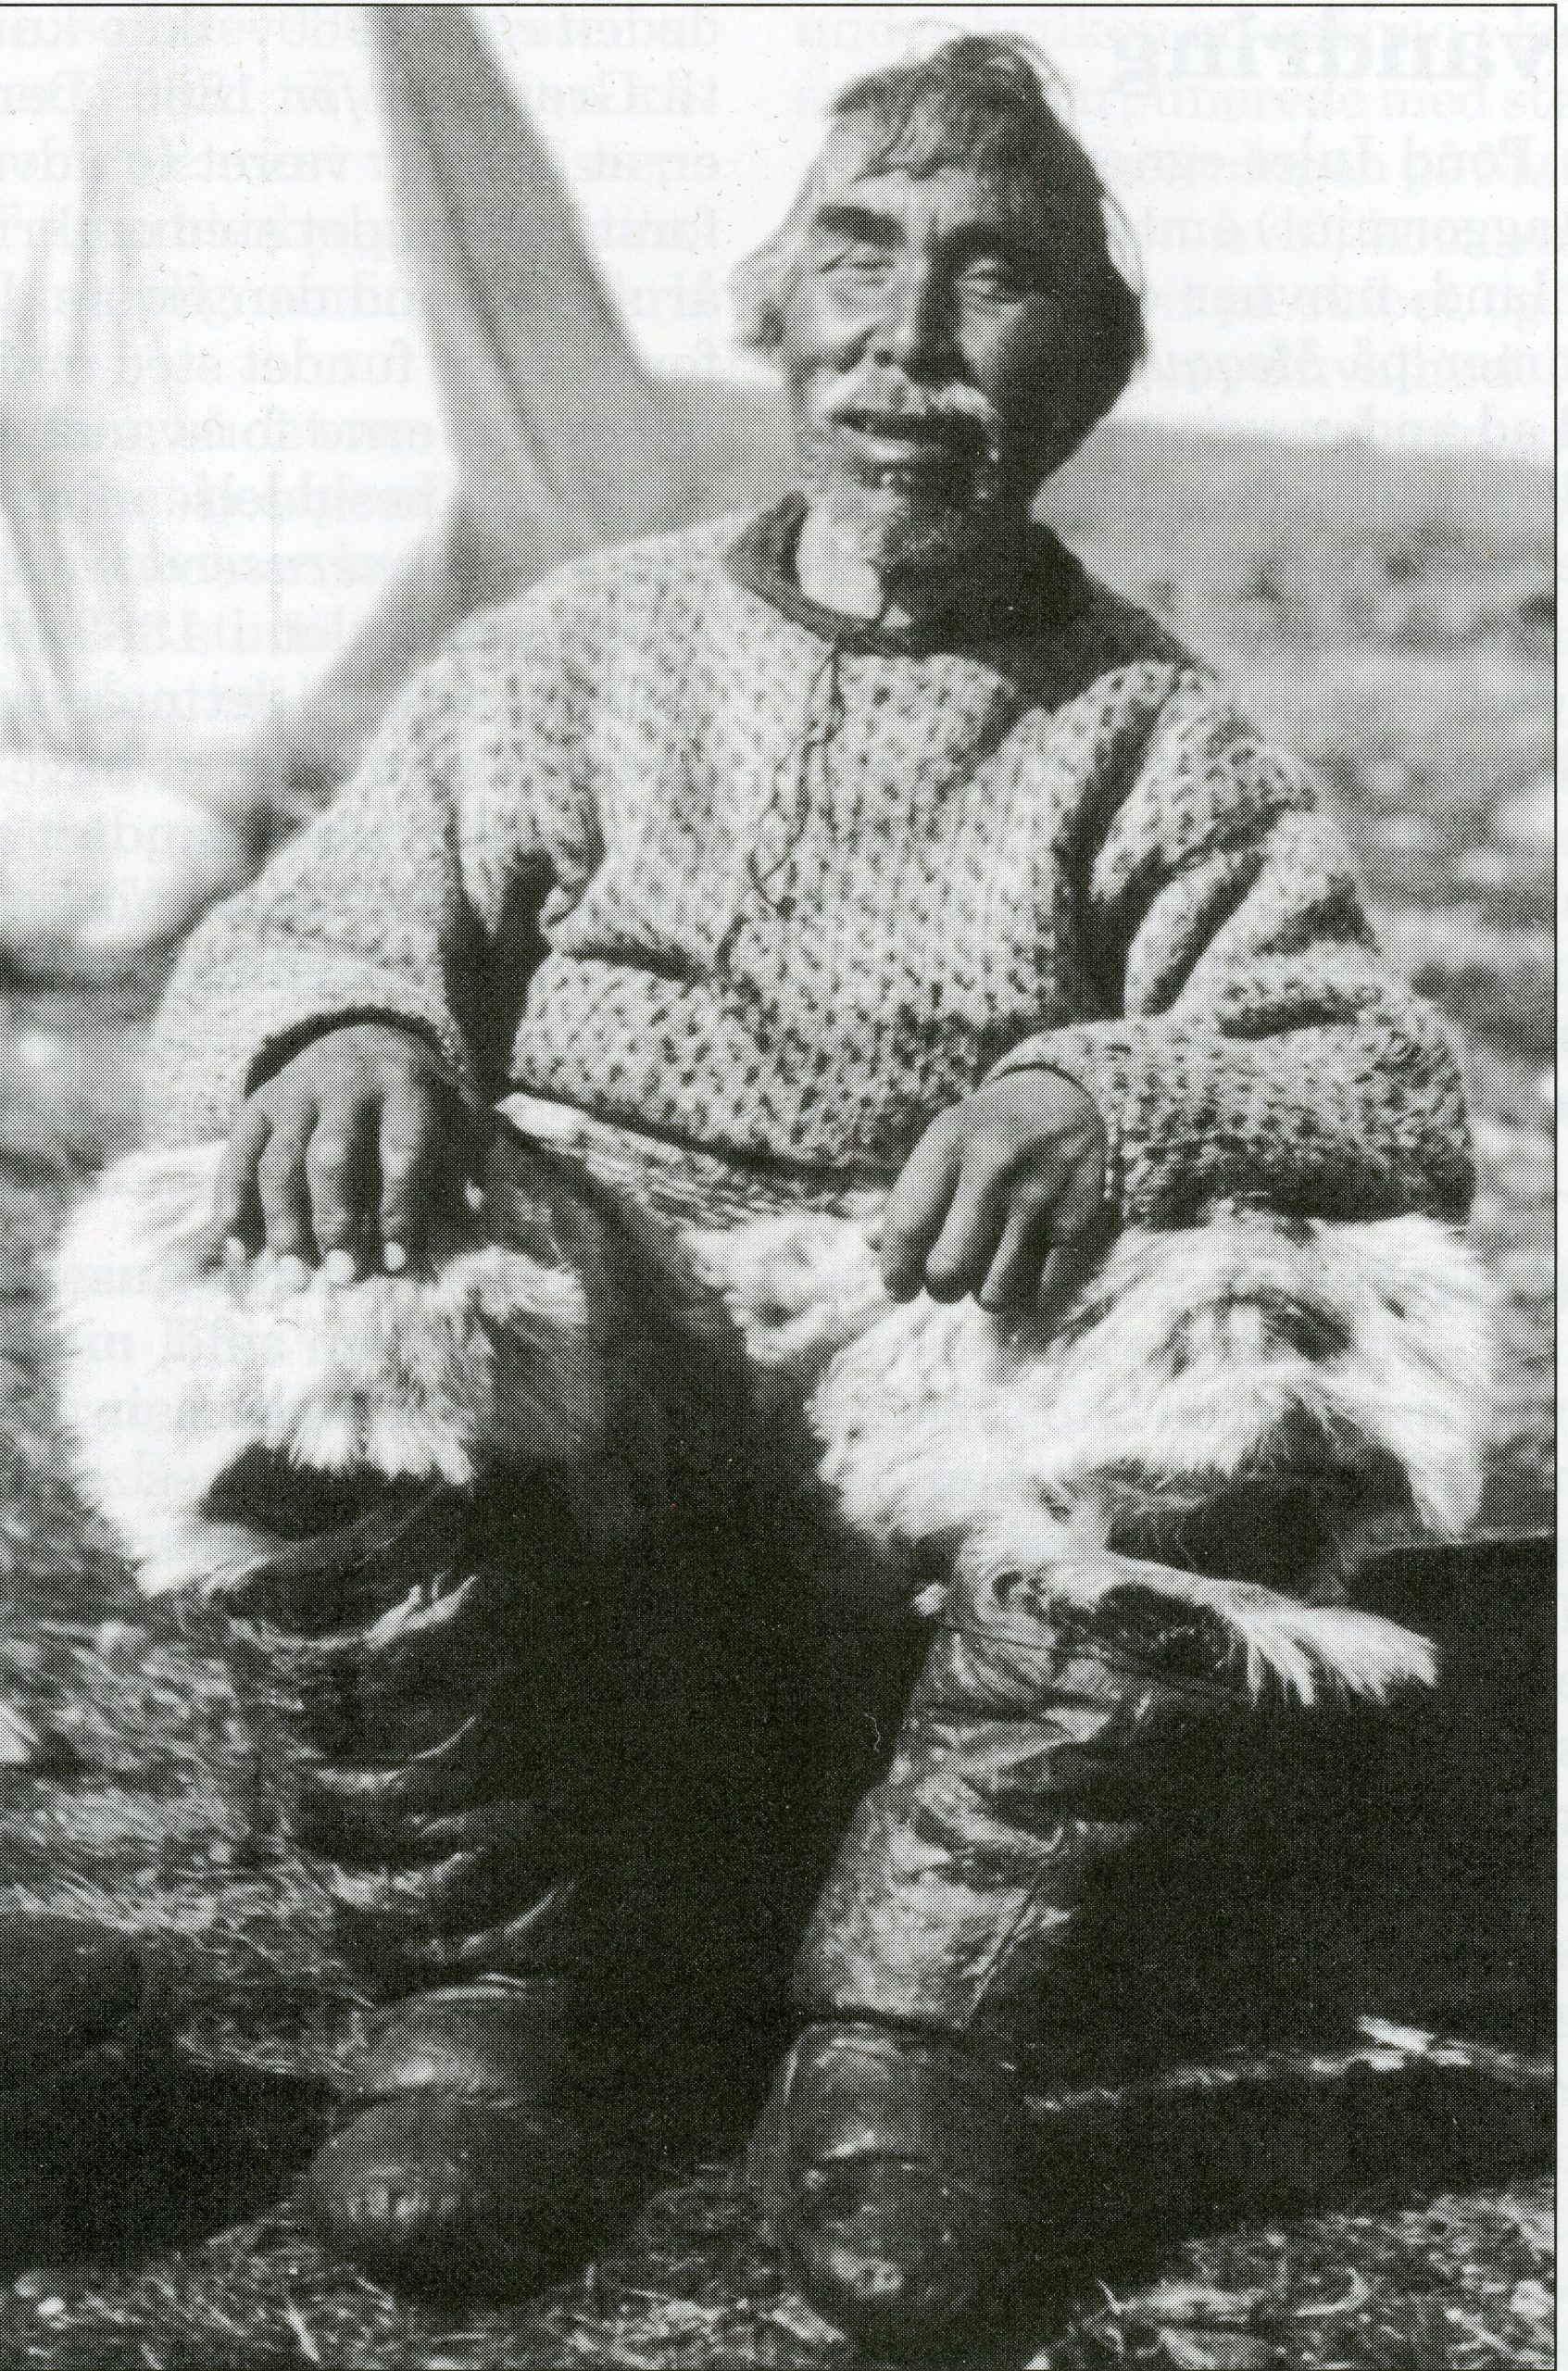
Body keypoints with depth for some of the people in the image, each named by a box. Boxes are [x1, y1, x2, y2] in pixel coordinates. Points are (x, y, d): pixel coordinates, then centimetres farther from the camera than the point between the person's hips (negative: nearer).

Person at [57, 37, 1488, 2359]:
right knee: (274, 1288, -30)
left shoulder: (1157, 746, 9)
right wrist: (339, 1017, -20)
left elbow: (1405, 1103, -2)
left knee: (1246, 1339, -30)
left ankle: (916, 2019, -11)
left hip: (926, 1429, 0)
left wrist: (1124, 1094, -24)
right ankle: (489, 1964, -7)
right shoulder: (578, 652, 12)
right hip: (551, 1431, 1)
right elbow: (279, 939, 6)